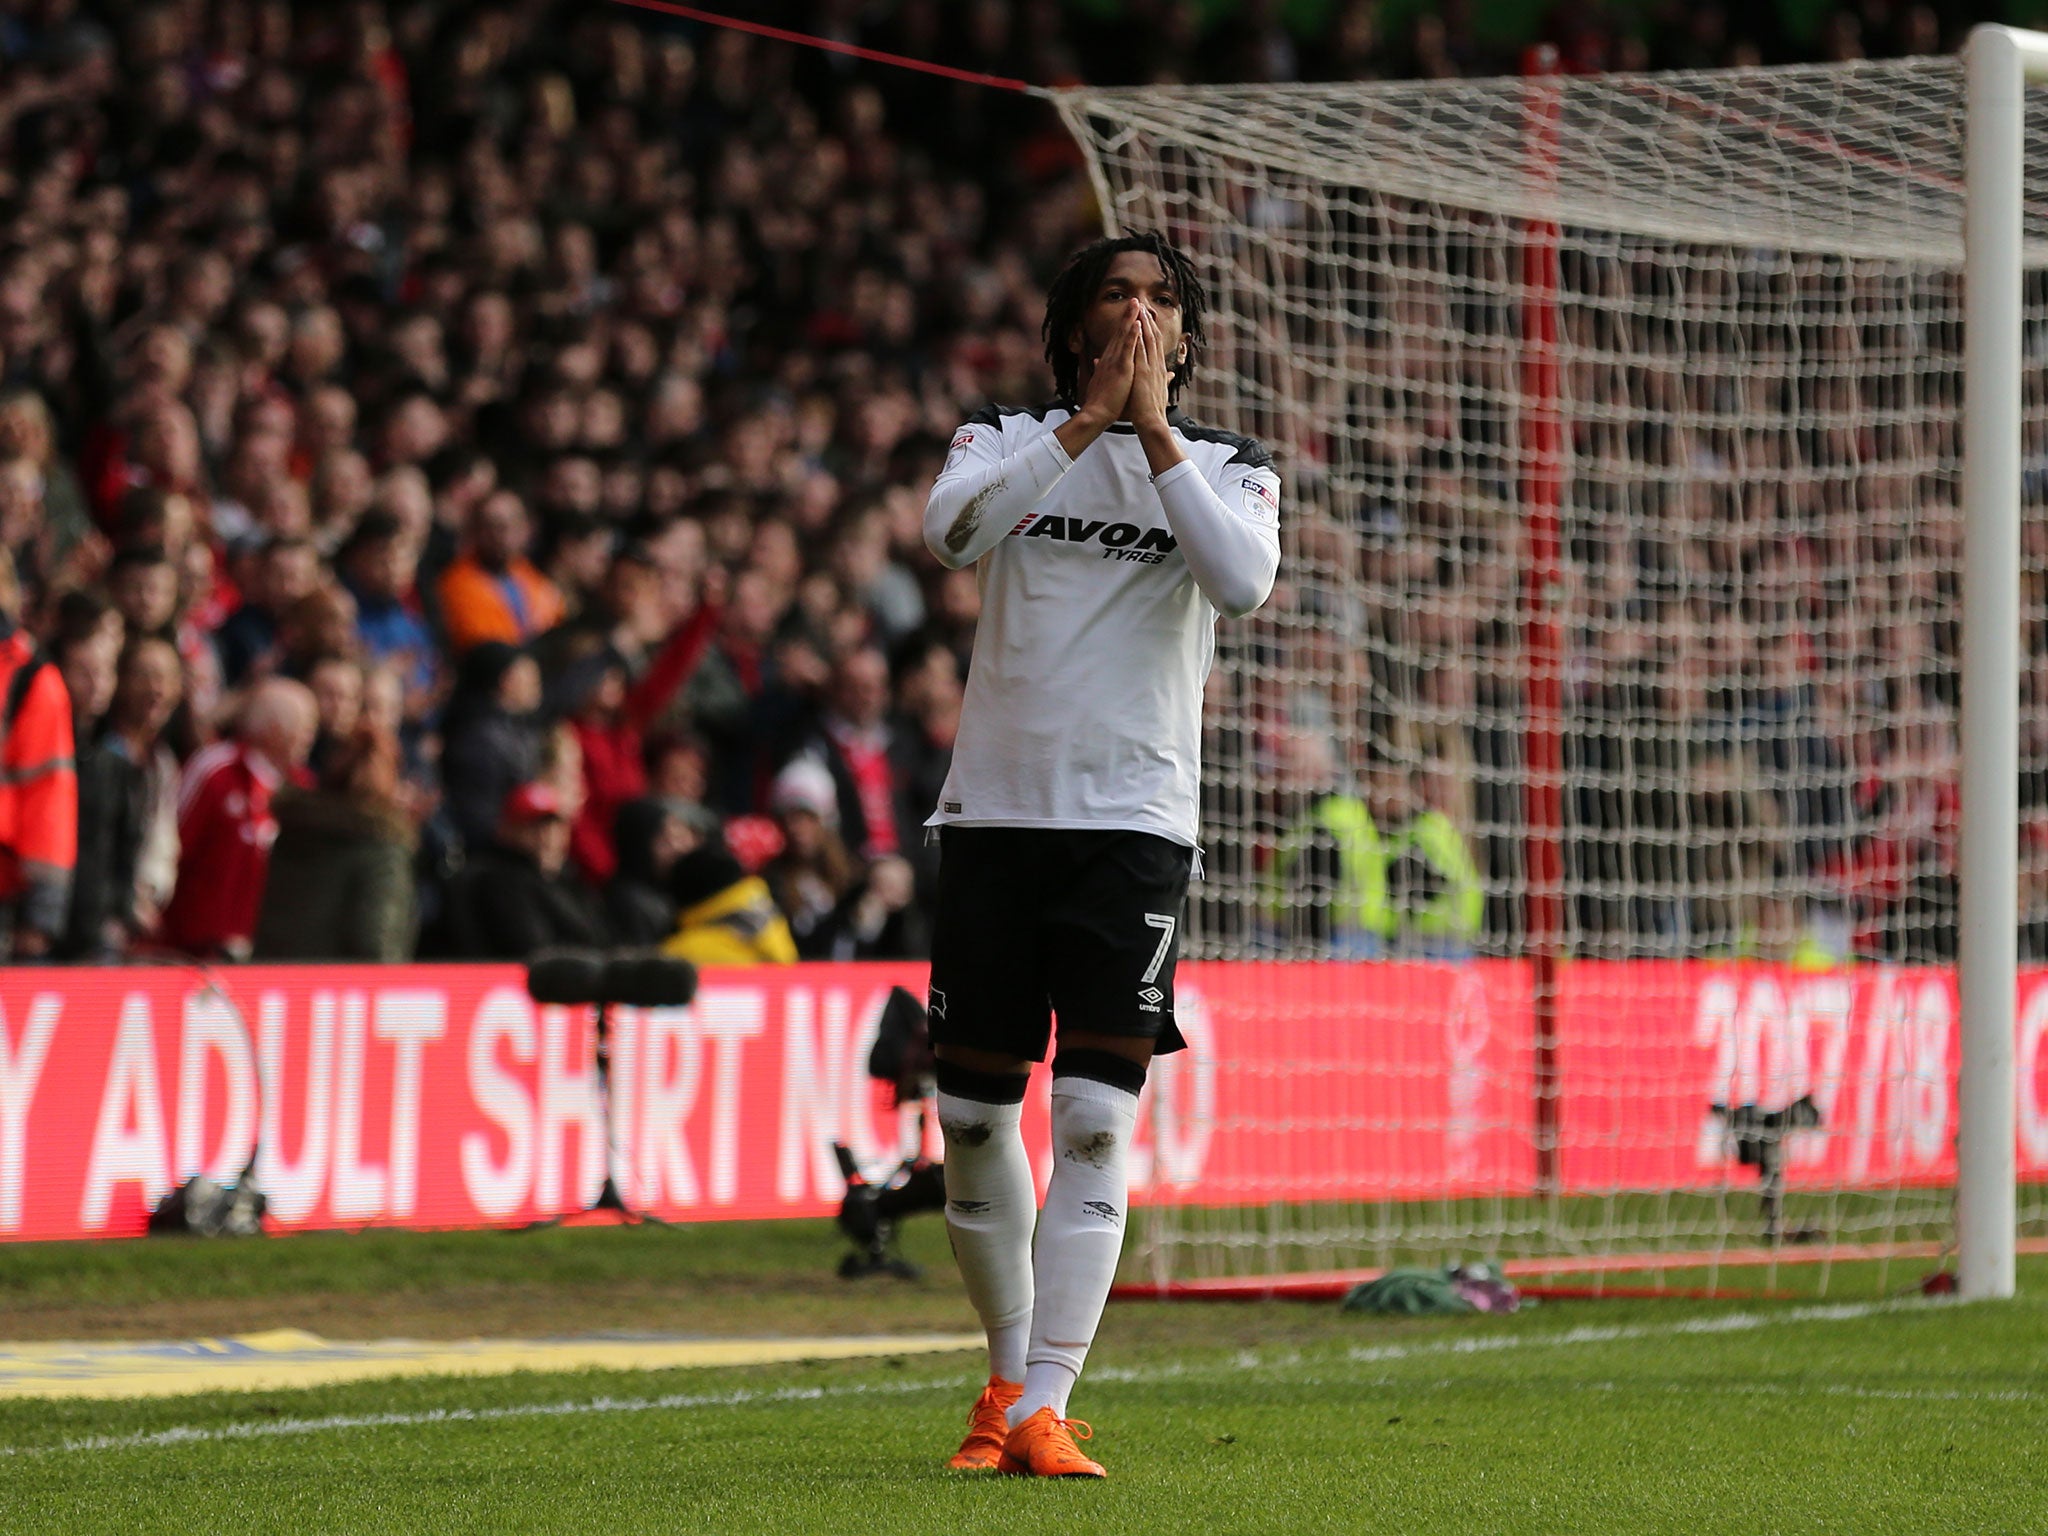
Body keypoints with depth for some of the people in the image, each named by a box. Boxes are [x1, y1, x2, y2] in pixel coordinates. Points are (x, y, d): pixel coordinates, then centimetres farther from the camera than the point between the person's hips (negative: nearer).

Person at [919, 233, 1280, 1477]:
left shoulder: (1229, 468, 7)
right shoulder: (1008, 438, 10)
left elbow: (1245, 581, -14)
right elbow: (951, 529, -13)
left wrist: (1156, 431, -12)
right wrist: (1090, 419, -16)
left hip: (1134, 825, -2)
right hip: (995, 814, 2)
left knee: (1096, 1122, -12)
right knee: (974, 1118, 5)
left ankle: (1044, 1407, -14)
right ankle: (1009, 1368, 24)